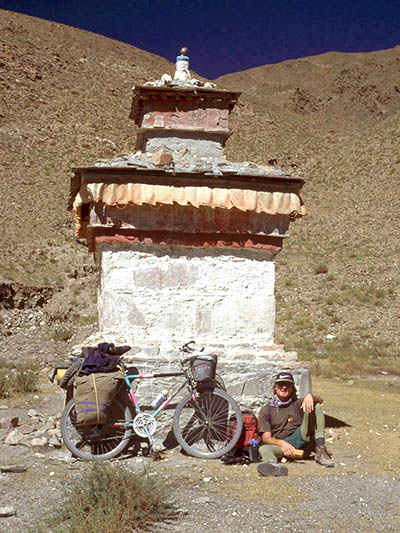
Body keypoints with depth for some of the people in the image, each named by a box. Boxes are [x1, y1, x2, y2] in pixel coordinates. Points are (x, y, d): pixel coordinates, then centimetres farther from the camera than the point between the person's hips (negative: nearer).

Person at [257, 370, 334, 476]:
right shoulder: (266, 410, 15)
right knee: (264, 449, -33)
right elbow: (266, 438, 2)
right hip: (279, 444, -1)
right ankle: (273, 465, -69)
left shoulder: (298, 403, 20)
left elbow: (320, 400, 2)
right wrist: (282, 443, -20)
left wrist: (310, 396, -23)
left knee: (316, 406, -11)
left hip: (301, 439, 1)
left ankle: (320, 451, -24)